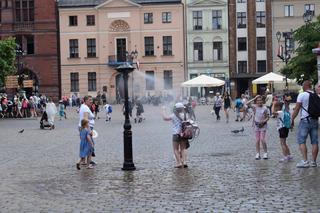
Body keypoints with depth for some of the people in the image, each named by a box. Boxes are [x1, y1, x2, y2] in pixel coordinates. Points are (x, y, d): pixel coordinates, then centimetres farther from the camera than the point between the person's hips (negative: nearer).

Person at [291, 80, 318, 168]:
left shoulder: (302, 95, -7)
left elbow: (296, 109, -8)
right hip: (315, 120, 6)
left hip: (305, 120, -6)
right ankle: (313, 161, 10)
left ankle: (305, 161, -13)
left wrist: (292, 120, 0)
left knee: (301, 141, -4)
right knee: (314, 142, 7)